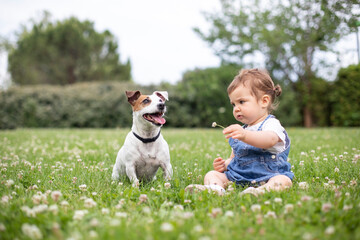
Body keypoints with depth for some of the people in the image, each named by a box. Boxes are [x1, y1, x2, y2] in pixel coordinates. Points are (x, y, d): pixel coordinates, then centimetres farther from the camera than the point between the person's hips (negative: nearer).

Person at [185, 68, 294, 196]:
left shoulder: (271, 124, -3)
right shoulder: (240, 131, 21)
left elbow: (270, 140, -29)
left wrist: (245, 135, -48)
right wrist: (224, 164, 4)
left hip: (266, 177, -6)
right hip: (237, 177, 6)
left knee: (283, 181, -34)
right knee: (211, 174, -12)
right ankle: (215, 189, -43)